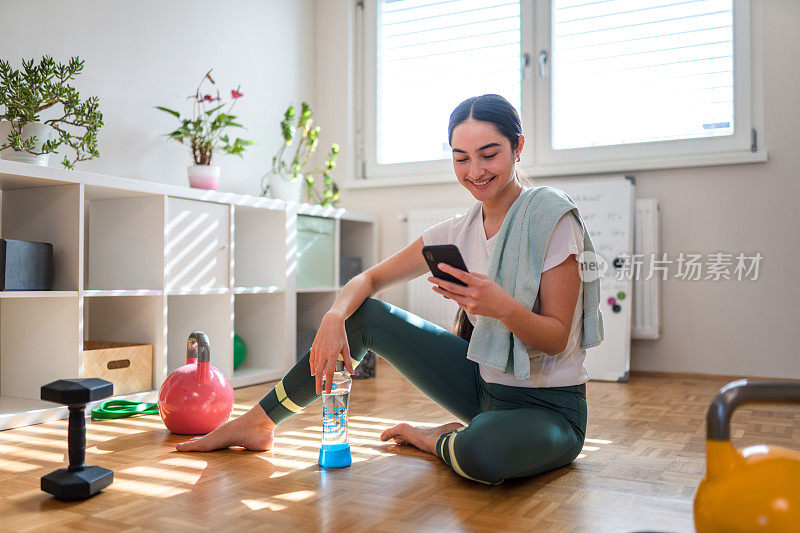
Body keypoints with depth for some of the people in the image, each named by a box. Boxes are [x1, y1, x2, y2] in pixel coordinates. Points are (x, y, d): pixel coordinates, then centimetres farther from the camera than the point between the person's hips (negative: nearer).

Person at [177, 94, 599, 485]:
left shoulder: (552, 218, -15)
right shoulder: (458, 231, 1)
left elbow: (557, 338, -15)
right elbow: (369, 279, 2)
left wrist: (503, 307, -36)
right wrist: (334, 318, -19)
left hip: (549, 407, -4)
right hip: (485, 384, 5)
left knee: (485, 452, -40)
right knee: (364, 315, -5)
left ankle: (436, 440, -3)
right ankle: (258, 423, 6)